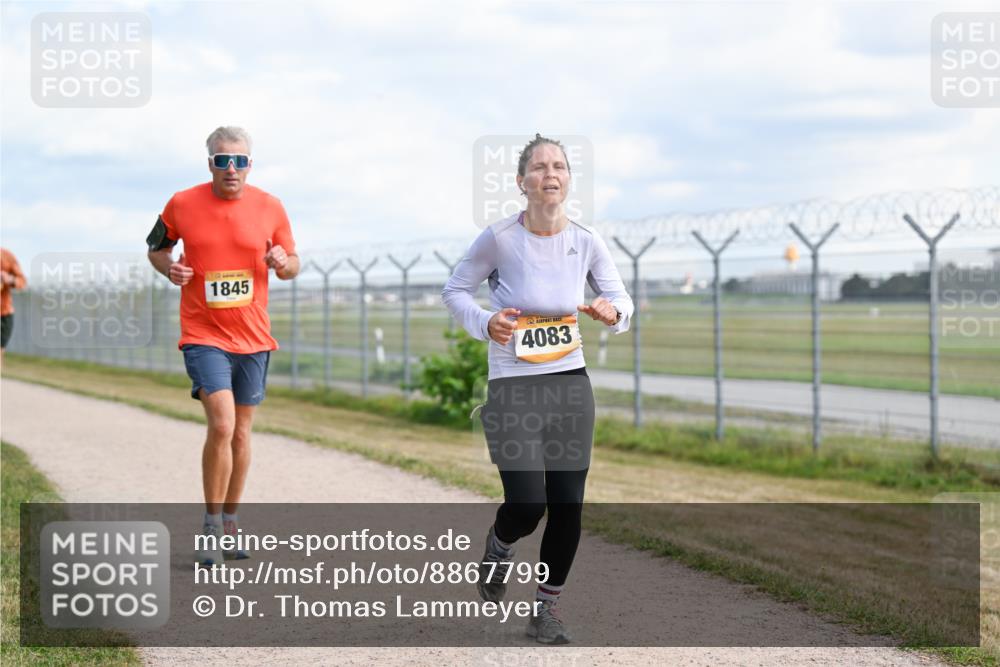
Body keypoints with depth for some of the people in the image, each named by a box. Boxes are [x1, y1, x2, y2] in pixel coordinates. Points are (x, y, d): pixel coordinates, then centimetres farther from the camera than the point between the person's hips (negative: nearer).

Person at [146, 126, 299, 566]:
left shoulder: (270, 208, 0)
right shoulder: (182, 204, -4)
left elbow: (292, 265, 9)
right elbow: (156, 247, 12)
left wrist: (283, 263, -14)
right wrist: (168, 267, -10)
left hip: (253, 338, 3)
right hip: (203, 336, -3)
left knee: (241, 433, 12)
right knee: (221, 426, -17)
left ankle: (231, 522, 28)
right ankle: (211, 526, -4)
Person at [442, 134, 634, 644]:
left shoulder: (586, 242, -2)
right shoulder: (499, 238, -11)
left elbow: (621, 299, 7)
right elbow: (454, 290, 2)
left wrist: (614, 312, -16)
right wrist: (484, 323, -17)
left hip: (570, 384, 3)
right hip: (512, 388, -3)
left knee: (567, 508, 2)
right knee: (527, 506, -12)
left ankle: (546, 607, 22)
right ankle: (499, 546, 25)